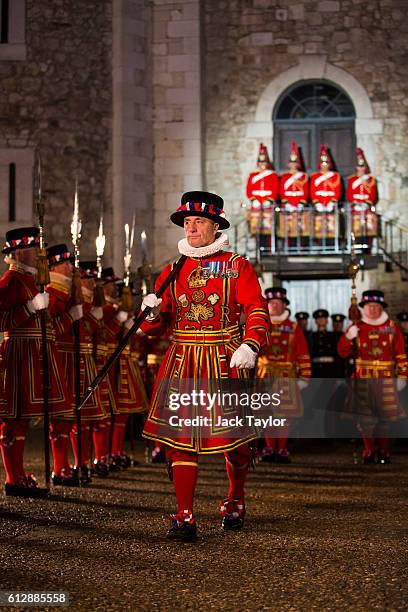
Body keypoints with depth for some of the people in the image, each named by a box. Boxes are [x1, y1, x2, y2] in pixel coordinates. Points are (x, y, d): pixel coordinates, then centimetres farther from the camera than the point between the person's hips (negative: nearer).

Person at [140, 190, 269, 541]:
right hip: (181, 363, 2)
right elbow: (157, 326, 14)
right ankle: (185, 518, -4)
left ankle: (235, 501, 32)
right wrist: (153, 313, -9)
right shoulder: (173, 271, 12)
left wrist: (250, 346, -23)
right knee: (181, 437, -6)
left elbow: (257, 311, -6)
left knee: (234, 437, 7)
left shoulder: (237, 266, 2)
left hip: (225, 361, -2)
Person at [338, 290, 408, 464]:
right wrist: (348, 337, -18)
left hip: (386, 380, 0)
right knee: (365, 417, 2)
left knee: (384, 417, 4)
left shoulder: (392, 327, 4)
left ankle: (383, 451, 17)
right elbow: (343, 352, 0)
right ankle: (369, 451, 13)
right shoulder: (357, 327, 4)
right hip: (363, 379, 0)